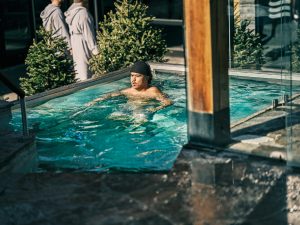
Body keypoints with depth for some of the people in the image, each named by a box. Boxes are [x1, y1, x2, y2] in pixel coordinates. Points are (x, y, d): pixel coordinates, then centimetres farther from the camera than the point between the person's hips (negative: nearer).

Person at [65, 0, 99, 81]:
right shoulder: (83, 12, -17)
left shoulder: (71, 11, 8)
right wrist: (95, 49, -13)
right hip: (83, 44, -9)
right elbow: (88, 32, -17)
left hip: (74, 42, 9)